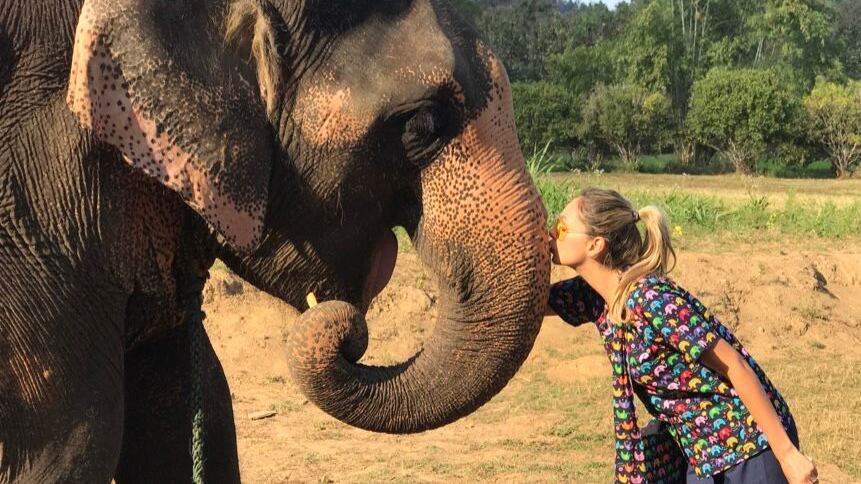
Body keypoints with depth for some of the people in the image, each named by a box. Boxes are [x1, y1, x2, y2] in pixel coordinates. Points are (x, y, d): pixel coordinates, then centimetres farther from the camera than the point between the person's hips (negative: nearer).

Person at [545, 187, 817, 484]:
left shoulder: (651, 298, -24)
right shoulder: (593, 296, 0)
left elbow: (735, 366, -22)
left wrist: (787, 453, -21)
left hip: (748, 446, -9)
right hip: (702, 452, 9)